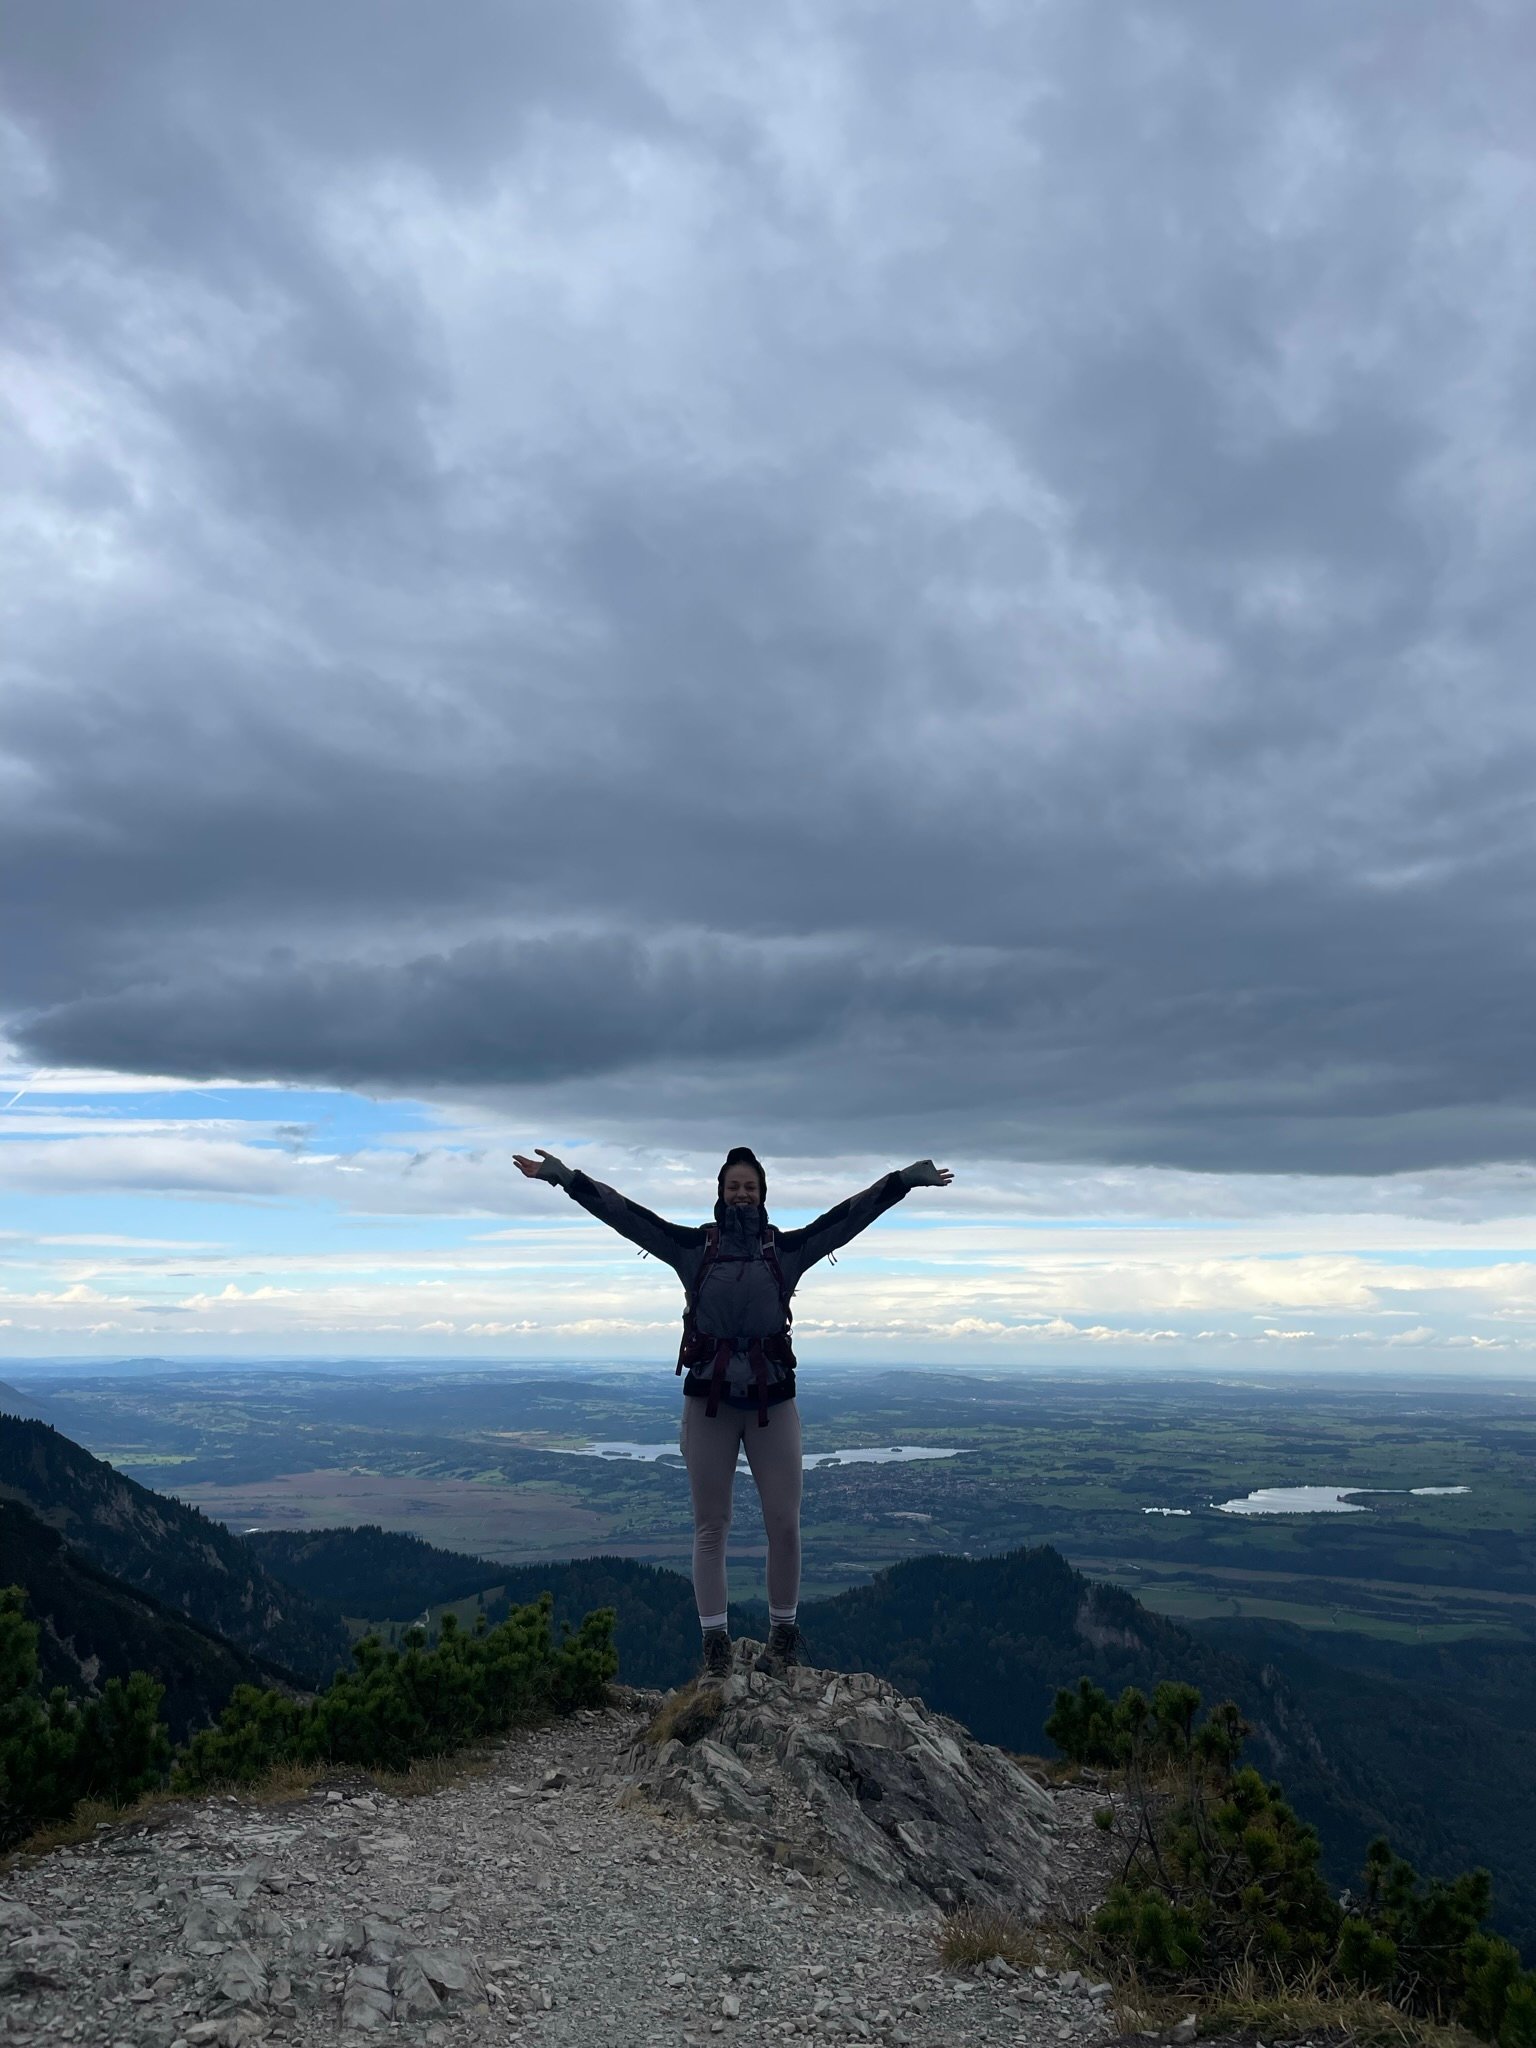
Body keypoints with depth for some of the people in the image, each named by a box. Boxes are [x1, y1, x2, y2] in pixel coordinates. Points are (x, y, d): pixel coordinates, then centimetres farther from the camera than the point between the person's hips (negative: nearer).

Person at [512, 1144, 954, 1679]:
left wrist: (905, 1179, -8)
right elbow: (621, 1212, -3)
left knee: (784, 1525, 3)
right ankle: (715, 1640, 17)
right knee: (710, 1527, 6)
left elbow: (851, 1213, -2)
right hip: (708, 1401, 0)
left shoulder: (786, 1248, 3)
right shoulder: (694, 1246, 2)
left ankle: (783, 1632, 22)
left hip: (773, 1401, 0)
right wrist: (562, 1175, -8)